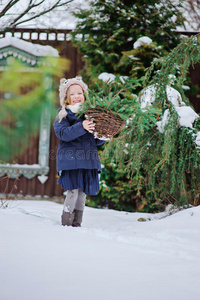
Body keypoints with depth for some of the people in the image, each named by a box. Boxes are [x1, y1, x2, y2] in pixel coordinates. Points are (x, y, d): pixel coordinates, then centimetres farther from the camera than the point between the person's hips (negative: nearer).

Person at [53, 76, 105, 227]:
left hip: (88, 160, 5)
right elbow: (63, 133, -18)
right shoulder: (64, 114, 1)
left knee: (82, 193, 7)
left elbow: (97, 142, 18)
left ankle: (77, 224, 17)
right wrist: (81, 127, -29)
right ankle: (66, 224, -2)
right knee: (73, 192, -12)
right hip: (70, 160, -5)